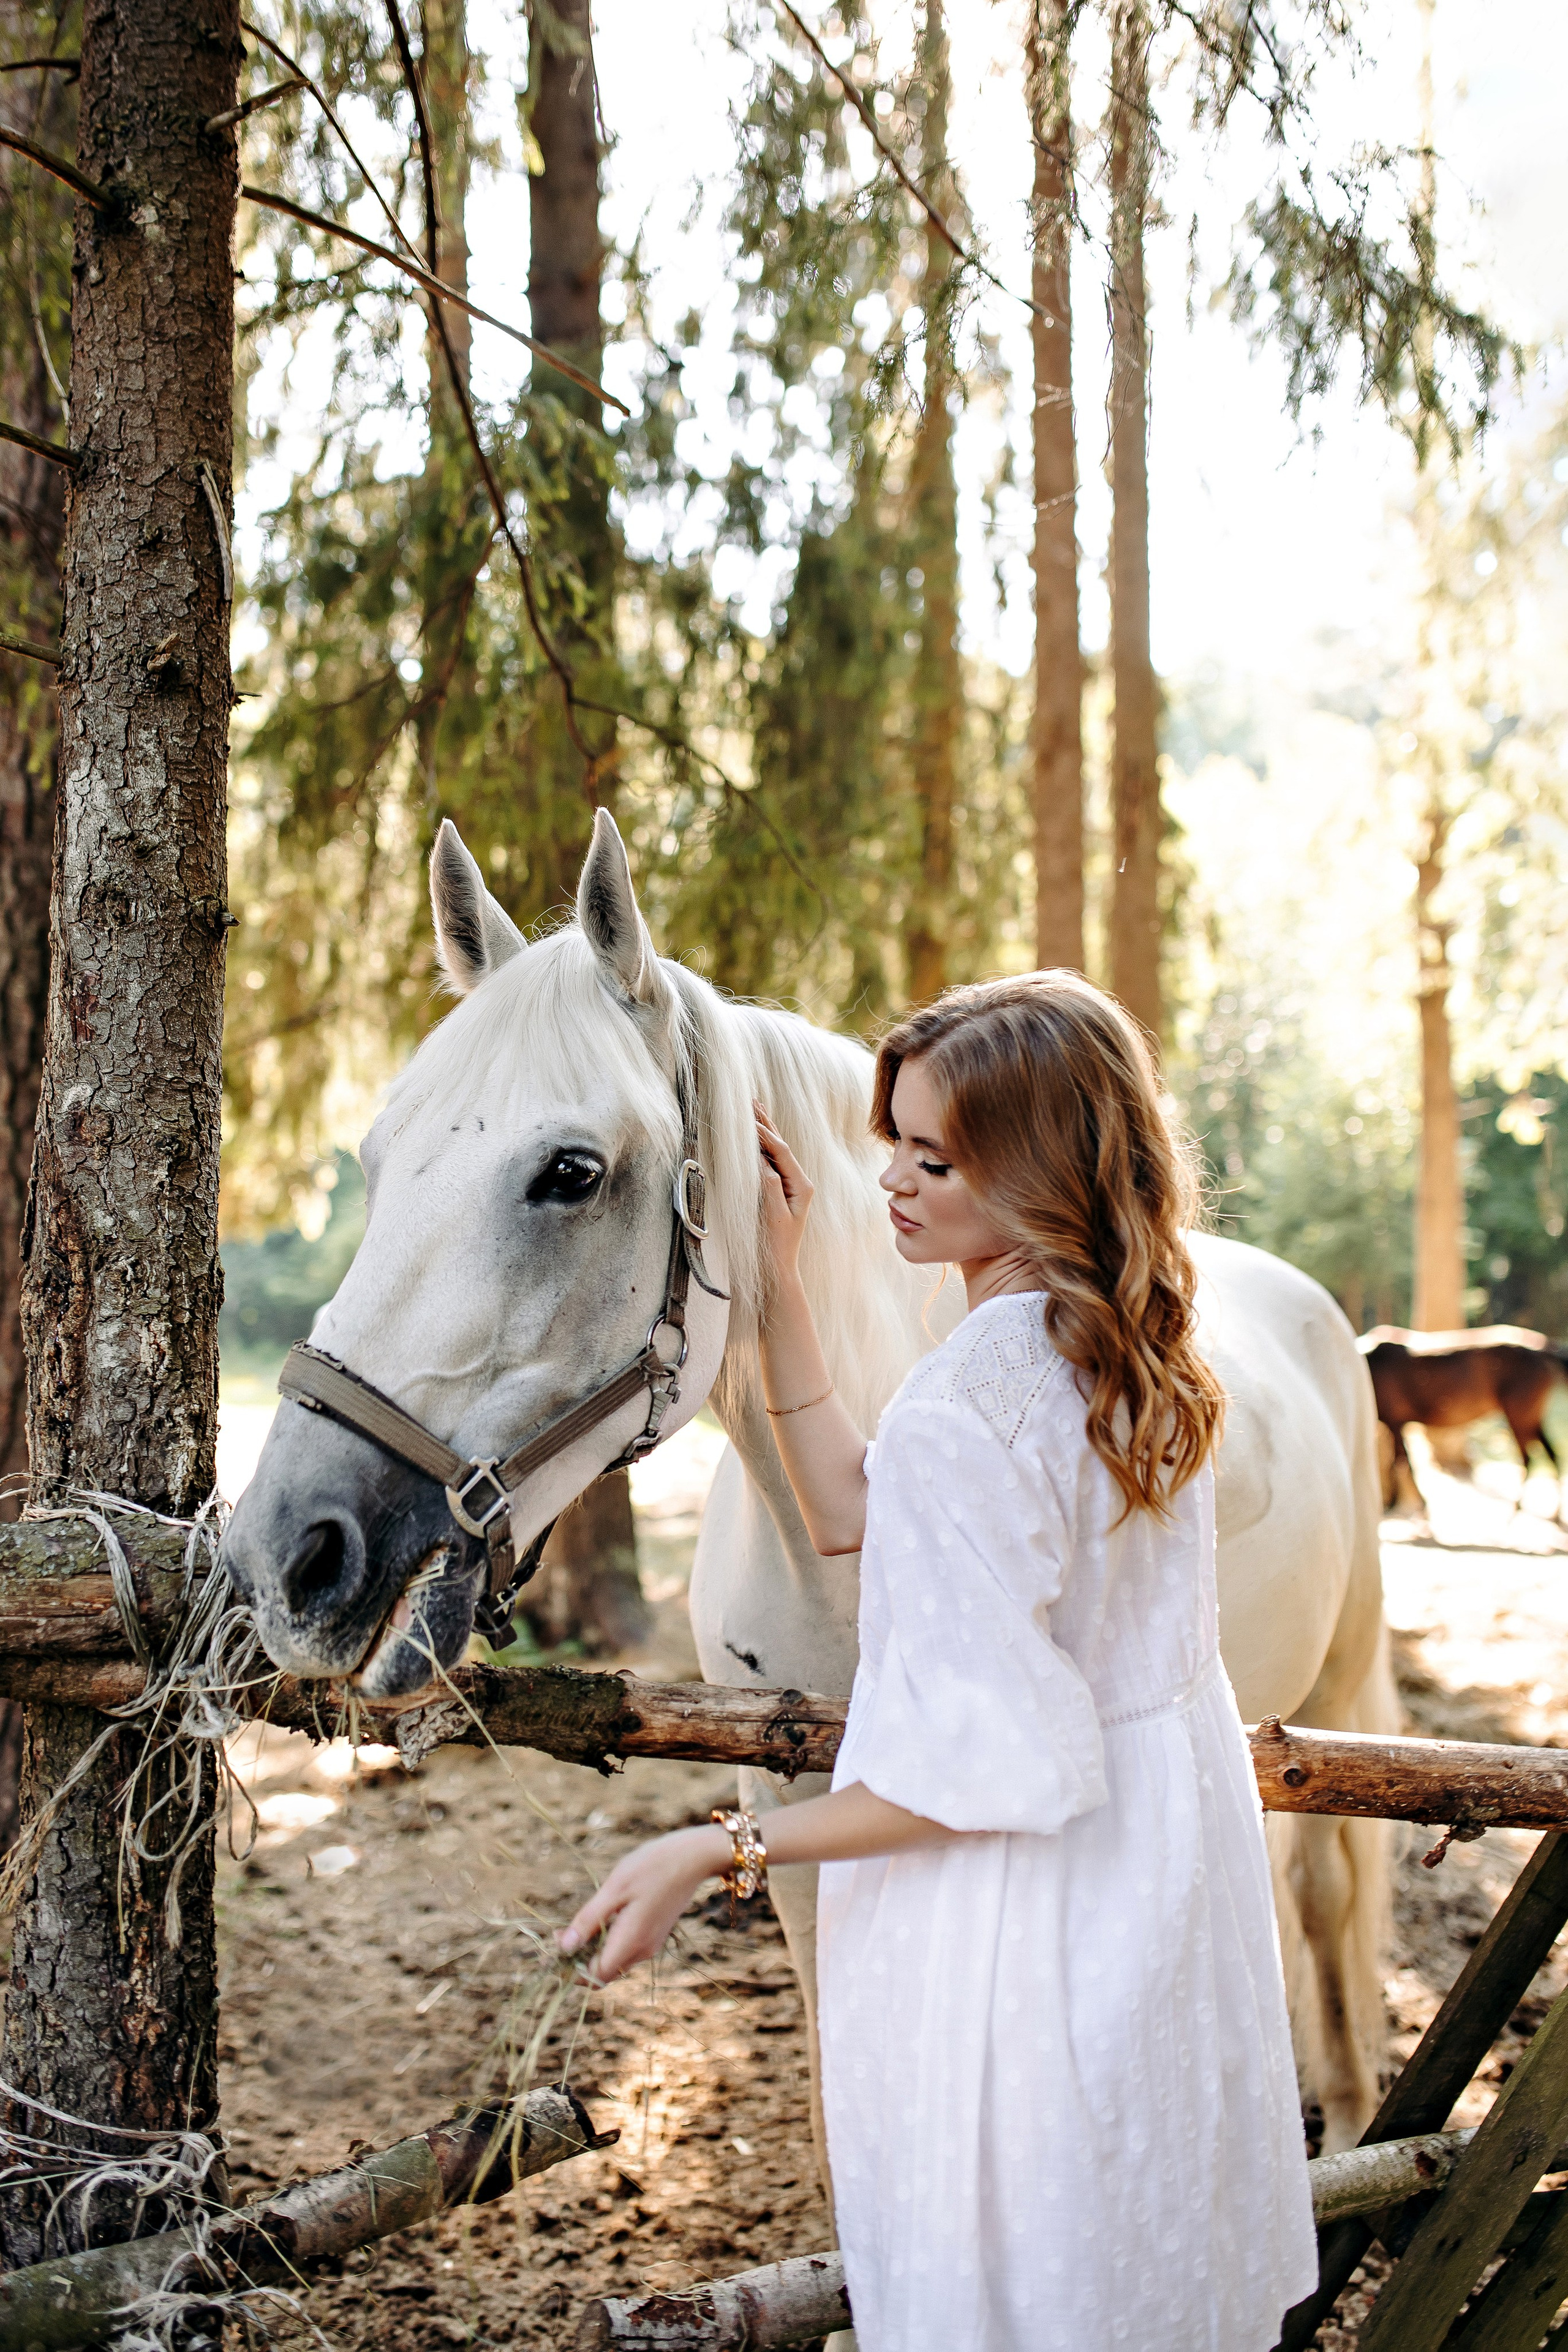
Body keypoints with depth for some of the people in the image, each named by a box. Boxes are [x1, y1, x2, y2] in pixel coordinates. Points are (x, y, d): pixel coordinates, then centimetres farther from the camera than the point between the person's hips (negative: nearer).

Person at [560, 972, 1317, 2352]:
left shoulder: (963, 1413, -28)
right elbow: (854, 1512, 8)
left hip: (1017, 1926, -9)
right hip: (1176, 1871, 9)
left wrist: (721, 1850, -22)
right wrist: (779, 1283, 5)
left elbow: (985, 1767, -27)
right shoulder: (1137, 1360, 0)